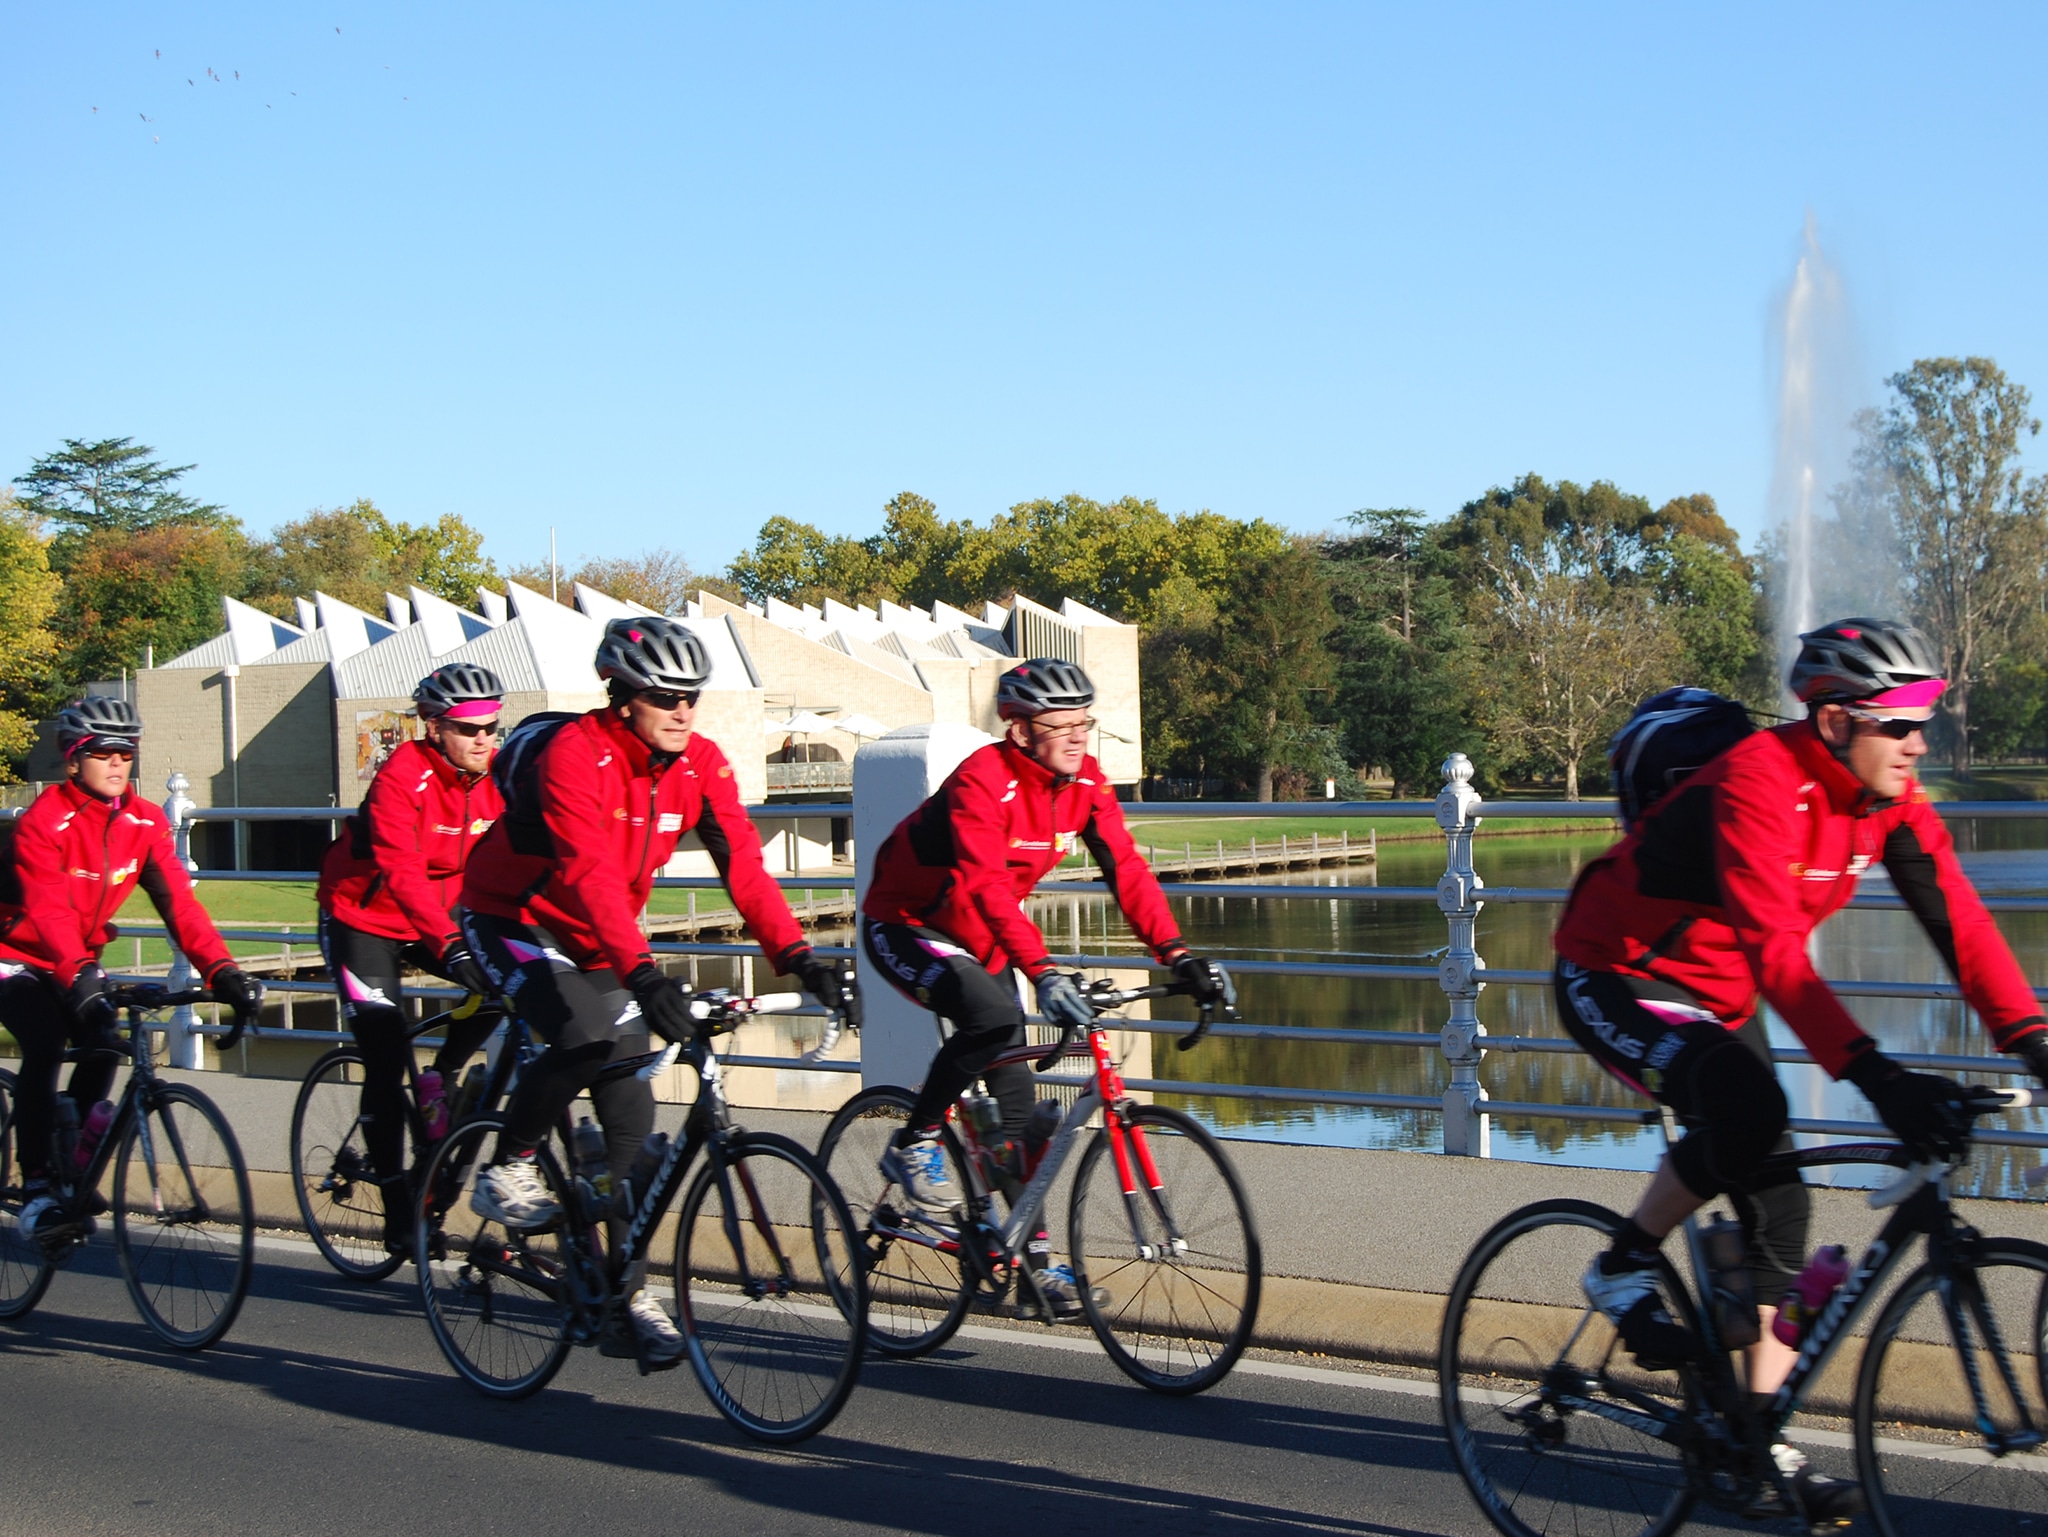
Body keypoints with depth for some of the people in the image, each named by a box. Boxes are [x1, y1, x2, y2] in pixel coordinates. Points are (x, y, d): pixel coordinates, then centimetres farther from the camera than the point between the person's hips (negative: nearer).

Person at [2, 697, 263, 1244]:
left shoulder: (144, 822, -9)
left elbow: (177, 900, -17)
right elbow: (49, 911, -38)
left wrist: (221, 971, -31)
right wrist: (81, 979, -53)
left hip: (79, 961, 5)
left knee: (105, 1046, -14)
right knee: (44, 1048, -25)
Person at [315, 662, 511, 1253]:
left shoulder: (498, 776, -10)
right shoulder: (401, 779, -27)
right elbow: (402, 873, -38)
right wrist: (450, 945, -50)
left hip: (443, 920, 5)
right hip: (362, 921, -5)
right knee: (386, 1059, -9)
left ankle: (442, 1079, 3)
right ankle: (398, 1210, 2)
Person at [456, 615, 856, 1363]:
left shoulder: (701, 763, -10)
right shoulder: (575, 754, -28)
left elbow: (743, 865, -17)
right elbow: (590, 874, -40)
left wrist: (800, 958, -30)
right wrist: (642, 973, -52)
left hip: (599, 938, 6)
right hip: (513, 919, -6)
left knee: (631, 1117, -2)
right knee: (586, 1038, -33)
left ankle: (629, 1297, 5)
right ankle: (507, 1170, -8)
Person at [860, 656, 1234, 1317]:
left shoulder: (1085, 781, -9)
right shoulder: (982, 781, -30)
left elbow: (1126, 869, -12)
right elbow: (985, 886, -41)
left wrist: (1179, 955, -24)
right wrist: (1044, 973, -53)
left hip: (977, 938, 7)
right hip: (904, 927, -7)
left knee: (1013, 1090, 3)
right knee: (995, 1017, -33)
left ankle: (1035, 1253, 11)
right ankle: (913, 1143, -12)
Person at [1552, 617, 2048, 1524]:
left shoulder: (1889, 798, -7)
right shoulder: (1759, 782, -30)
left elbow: (1956, 918, -12)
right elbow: (1777, 948, -39)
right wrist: (1875, 1076, -46)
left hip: (1717, 993, 8)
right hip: (1615, 980, -8)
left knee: (1775, 1199, 1)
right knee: (1744, 1112, -33)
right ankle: (1622, 1269, -9)